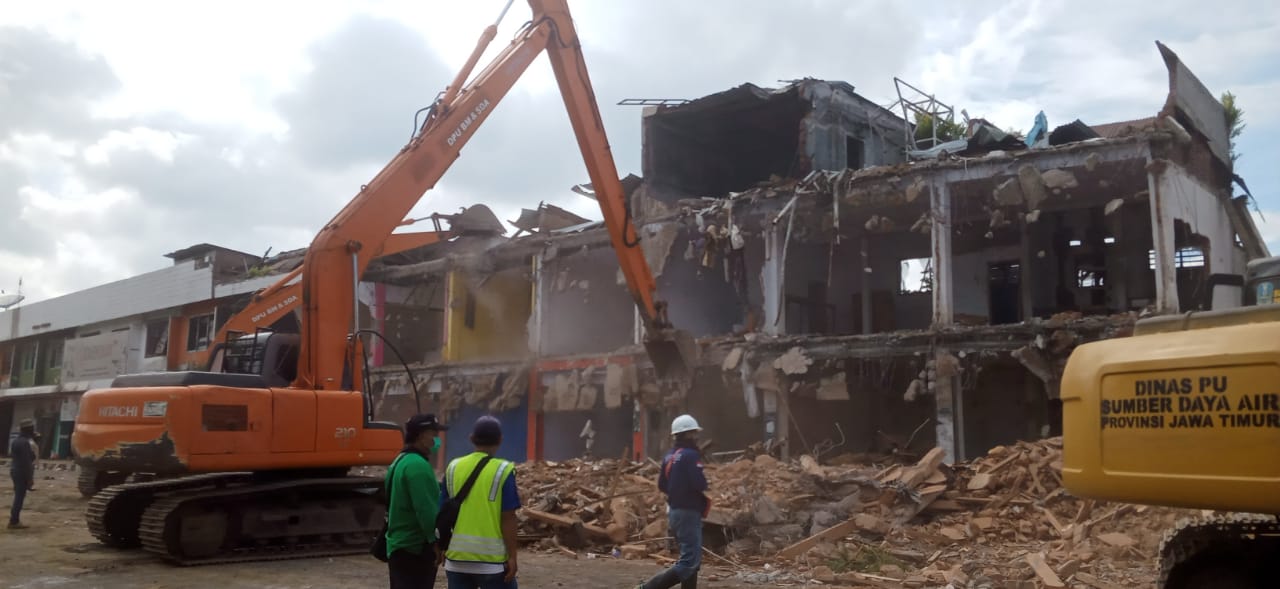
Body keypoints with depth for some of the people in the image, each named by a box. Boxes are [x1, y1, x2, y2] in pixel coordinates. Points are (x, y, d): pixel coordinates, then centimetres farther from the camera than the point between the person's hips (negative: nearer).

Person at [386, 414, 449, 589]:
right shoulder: (418, 465, -19)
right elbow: (425, 509, -23)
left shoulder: (401, 461, 14)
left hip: (399, 544, 10)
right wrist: (436, 541, -18)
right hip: (415, 546, -10)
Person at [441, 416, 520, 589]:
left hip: (457, 555, 4)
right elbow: (508, 519, -10)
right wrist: (512, 556, -5)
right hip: (492, 557, -4)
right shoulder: (503, 470, -9)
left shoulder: (453, 468, 3)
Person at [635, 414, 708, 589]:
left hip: (674, 511, 9)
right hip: (688, 513, -9)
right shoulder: (690, 455, -15)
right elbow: (700, 484, -21)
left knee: (691, 559, 18)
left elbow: (662, 485, 13)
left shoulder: (669, 456, 10)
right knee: (689, 563, -10)